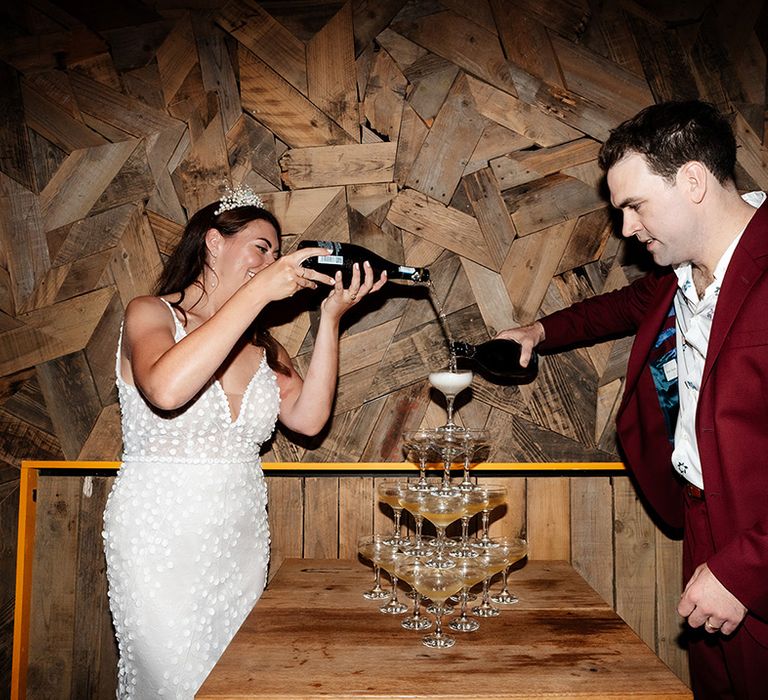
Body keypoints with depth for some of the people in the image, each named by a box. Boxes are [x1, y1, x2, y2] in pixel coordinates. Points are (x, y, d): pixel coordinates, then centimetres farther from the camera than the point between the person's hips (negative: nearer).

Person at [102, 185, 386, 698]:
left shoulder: (261, 344, 9)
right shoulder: (151, 314, -5)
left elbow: (308, 418, -6)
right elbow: (166, 390, -28)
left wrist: (331, 318, -11)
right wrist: (260, 291, -26)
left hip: (243, 540, 5)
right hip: (160, 540, -4)